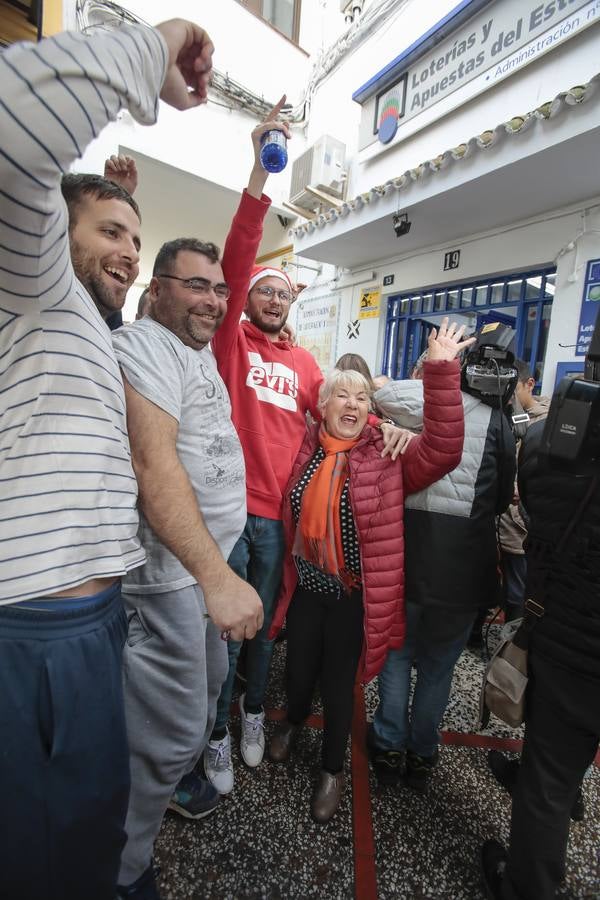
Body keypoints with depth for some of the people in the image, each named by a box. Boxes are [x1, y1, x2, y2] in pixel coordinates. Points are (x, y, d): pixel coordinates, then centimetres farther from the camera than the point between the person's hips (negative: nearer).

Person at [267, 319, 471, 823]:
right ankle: (294, 723, 57)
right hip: (306, 585, 3)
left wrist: (441, 370, -30)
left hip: (355, 593, -2)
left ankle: (333, 769, 45)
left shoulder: (386, 457, -11)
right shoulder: (306, 450, -3)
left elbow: (442, 449, -24)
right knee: (298, 671, 20)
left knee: (339, 681, 15)